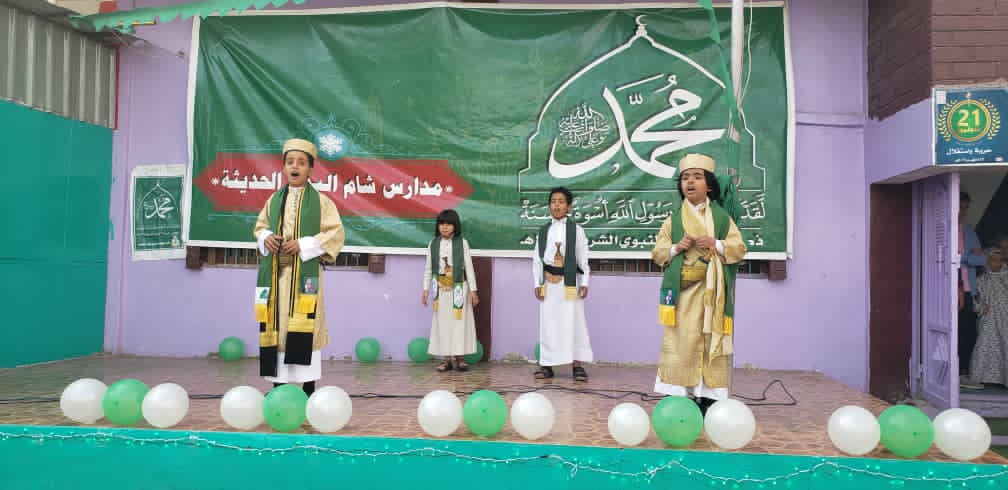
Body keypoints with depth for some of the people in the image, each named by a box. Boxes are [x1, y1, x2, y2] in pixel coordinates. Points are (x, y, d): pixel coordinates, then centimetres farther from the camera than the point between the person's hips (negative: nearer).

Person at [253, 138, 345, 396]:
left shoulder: (320, 201, -1)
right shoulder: (274, 199, 12)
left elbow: (335, 233, -5)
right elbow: (260, 226, 20)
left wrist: (303, 245, -14)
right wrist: (266, 238, -3)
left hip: (305, 273, -4)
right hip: (275, 273, 4)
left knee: (304, 329, -6)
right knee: (276, 326, 5)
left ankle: (308, 388, 3)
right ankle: (278, 384, 15)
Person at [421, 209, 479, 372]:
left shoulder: (462, 243, -3)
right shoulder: (433, 244, 3)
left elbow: (469, 267, -2)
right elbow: (428, 268, 8)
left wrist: (473, 290, -5)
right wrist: (425, 289, 4)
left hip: (459, 288, -2)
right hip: (441, 288, 2)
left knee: (460, 322, 0)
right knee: (442, 322, 3)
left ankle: (460, 358, 7)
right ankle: (446, 358, 8)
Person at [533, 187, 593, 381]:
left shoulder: (576, 230, 1)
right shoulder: (543, 230, 8)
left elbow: (583, 258, 1)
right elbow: (537, 258, 8)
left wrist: (584, 282, -5)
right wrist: (537, 283, 3)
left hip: (570, 281, -2)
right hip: (549, 282, 2)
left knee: (573, 322, -2)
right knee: (548, 323, 5)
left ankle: (577, 365, 3)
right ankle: (546, 365, 10)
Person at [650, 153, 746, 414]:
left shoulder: (721, 217, 8)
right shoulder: (673, 221, 10)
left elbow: (739, 248, 3)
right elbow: (657, 253, 8)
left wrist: (716, 245, -13)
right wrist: (677, 247, -10)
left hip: (711, 292, 0)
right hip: (682, 291, 0)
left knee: (711, 342, 0)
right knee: (680, 343, -4)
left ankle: (708, 396, 6)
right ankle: (675, 395, 2)